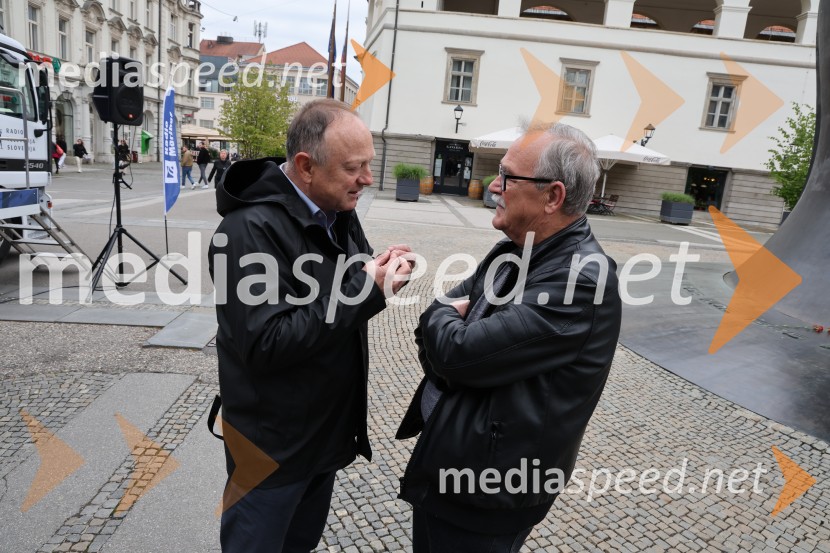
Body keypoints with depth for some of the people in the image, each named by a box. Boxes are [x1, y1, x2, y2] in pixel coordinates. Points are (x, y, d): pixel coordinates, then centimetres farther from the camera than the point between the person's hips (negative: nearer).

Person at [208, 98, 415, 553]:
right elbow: (265, 345, -30)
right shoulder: (251, 229, -25)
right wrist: (366, 290, -29)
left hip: (327, 428, 8)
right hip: (273, 443, -7)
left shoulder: (337, 210, 1)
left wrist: (379, 274, -12)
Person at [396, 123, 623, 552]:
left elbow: (458, 353, -29)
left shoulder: (583, 279, -26)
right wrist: (452, 324, -15)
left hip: (484, 487, -8)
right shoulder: (513, 252, 2)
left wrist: (440, 316, -9)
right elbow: (438, 327, 6)